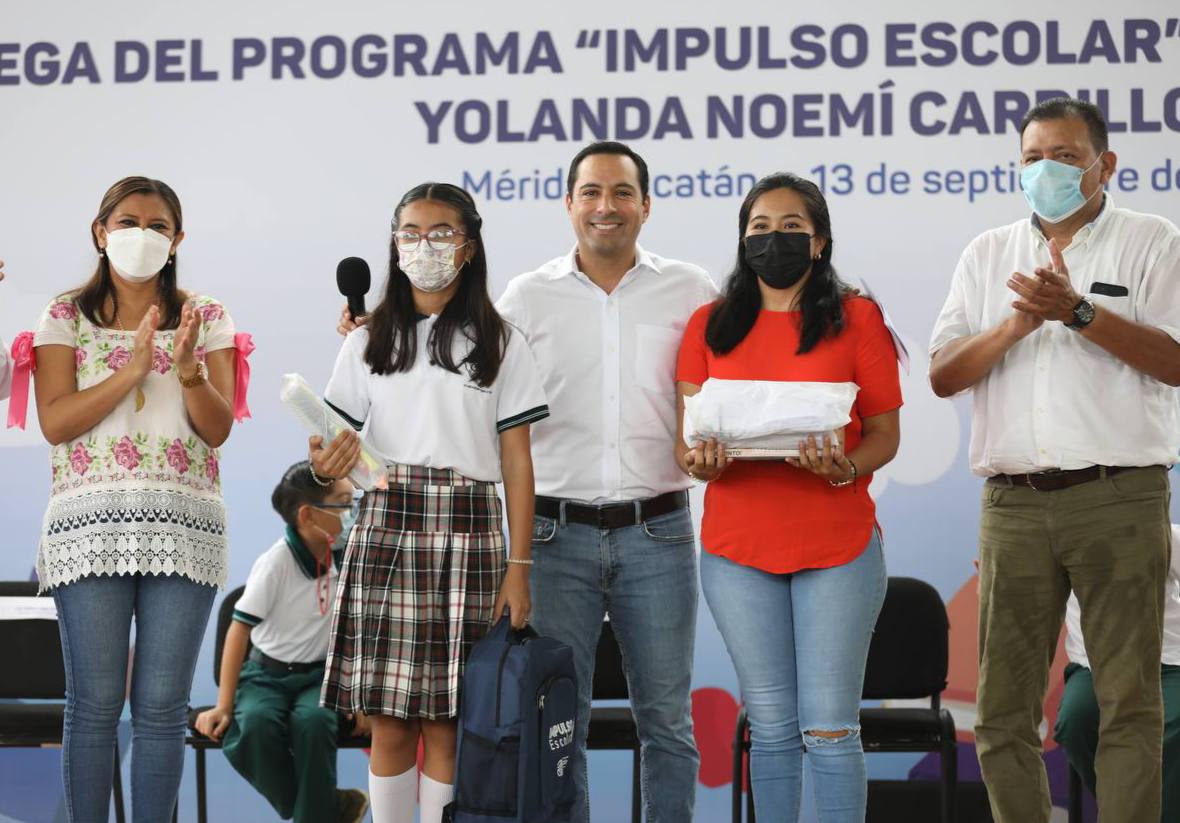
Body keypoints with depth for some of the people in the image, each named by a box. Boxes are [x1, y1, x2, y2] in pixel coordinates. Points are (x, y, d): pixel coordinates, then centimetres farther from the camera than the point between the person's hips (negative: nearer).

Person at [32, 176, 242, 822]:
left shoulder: (206, 318, 11)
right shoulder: (67, 316, 8)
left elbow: (218, 430, 2)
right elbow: (55, 422, -5)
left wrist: (189, 370, -16)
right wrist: (135, 369, -14)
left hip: (182, 526, 1)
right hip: (90, 521, -1)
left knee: (162, 706, 0)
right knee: (94, 701, -3)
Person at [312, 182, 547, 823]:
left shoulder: (498, 343, 9)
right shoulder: (369, 342, 13)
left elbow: (516, 461, 6)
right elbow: (338, 447, 11)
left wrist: (518, 565, -2)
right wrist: (326, 465, -14)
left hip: (468, 533, -1)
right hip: (384, 528, 1)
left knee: (446, 720, -2)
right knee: (389, 721, 0)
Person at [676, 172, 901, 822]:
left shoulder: (857, 318, 3)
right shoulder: (710, 325, 9)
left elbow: (885, 434, 1)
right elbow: (685, 439, 7)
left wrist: (845, 468, -20)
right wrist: (701, 460, -16)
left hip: (837, 544, -2)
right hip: (737, 547, 2)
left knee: (829, 726, -3)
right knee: (770, 728, 7)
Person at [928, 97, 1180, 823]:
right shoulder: (988, 254, 16)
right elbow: (944, 375, 7)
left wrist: (1079, 311, -18)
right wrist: (1017, 324, -11)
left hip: (1118, 497, -3)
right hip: (1014, 503, 4)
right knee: (1004, 708, 5)